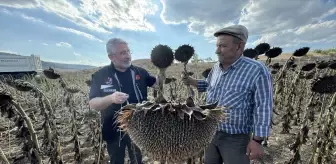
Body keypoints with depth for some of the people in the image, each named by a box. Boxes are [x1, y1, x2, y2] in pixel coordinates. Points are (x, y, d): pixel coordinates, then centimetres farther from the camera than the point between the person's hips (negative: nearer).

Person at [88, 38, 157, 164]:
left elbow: (157, 84, 4)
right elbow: (93, 104, -15)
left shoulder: (140, 72, -3)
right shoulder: (100, 76, -10)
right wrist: (110, 98, -34)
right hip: (115, 131, -2)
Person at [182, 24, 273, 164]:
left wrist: (257, 140, -15)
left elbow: (263, 107, -16)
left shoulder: (257, 70, -18)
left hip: (235, 138, -6)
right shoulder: (216, 68, 2)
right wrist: (190, 81, 3)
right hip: (210, 132, 6)